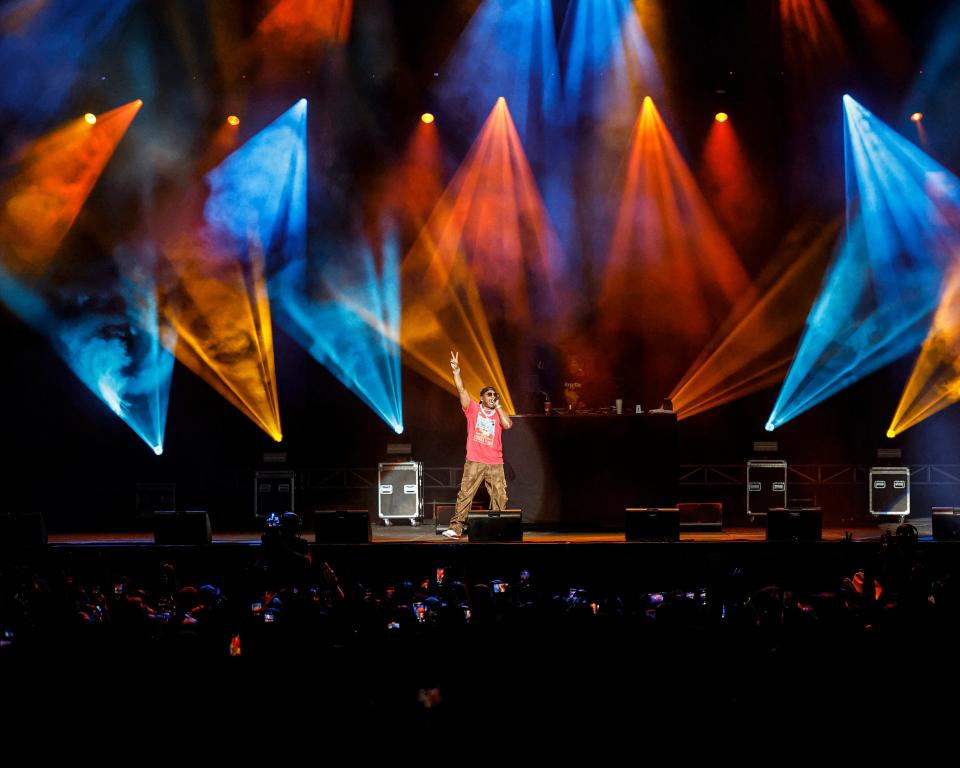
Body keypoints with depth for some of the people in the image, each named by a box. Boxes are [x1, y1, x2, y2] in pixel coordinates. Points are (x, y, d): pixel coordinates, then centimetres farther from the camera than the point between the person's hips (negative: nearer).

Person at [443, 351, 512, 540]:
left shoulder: (499, 413, 12)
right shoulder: (473, 409, 7)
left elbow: (507, 424, -8)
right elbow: (461, 390, -4)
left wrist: (498, 406, 3)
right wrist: (456, 371, -16)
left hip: (495, 464, 3)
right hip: (474, 462, -3)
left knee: (500, 497, 3)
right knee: (465, 494, -7)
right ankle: (455, 528, -9)